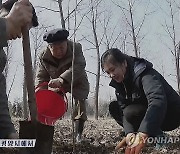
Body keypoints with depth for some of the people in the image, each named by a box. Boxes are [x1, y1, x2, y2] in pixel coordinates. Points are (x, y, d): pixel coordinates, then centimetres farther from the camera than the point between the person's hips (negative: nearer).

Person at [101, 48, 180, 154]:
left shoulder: (145, 74, -27)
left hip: (171, 114, -8)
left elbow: (158, 101, -44)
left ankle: (159, 137, -8)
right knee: (114, 107, -2)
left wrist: (142, 136, -55)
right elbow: (124, 108, -11)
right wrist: (130, 134, -31)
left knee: (131, 112, -29)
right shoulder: (119, 82, -2)